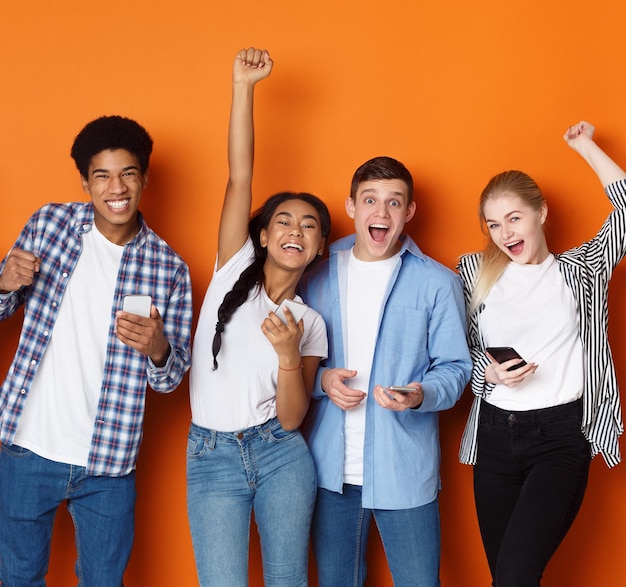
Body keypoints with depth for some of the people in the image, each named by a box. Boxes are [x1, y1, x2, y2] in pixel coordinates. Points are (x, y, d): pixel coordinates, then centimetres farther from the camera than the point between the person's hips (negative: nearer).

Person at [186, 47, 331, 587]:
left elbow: (291, 419, -3)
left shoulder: (311, 322, 5)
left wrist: (288, 353, -19)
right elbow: (240, 177, -8)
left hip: (281, 456, 2)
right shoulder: (235, 268, 3)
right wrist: (243, 86, -14)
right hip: (212, 456, -1)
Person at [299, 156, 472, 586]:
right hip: (332, 467, 3)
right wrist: (322, 379, -10)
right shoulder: (318, 276, 6)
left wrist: (421, 395, -22)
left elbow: (455, 368, -2)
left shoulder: (438, 283, -3)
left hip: (404, 470, -3)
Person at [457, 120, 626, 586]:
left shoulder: (581, 268, 6)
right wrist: (490, 370, -9)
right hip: (495, 434, 3)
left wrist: (584, 146, 3)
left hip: (561, 434, -3)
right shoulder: (474, 270, 9)